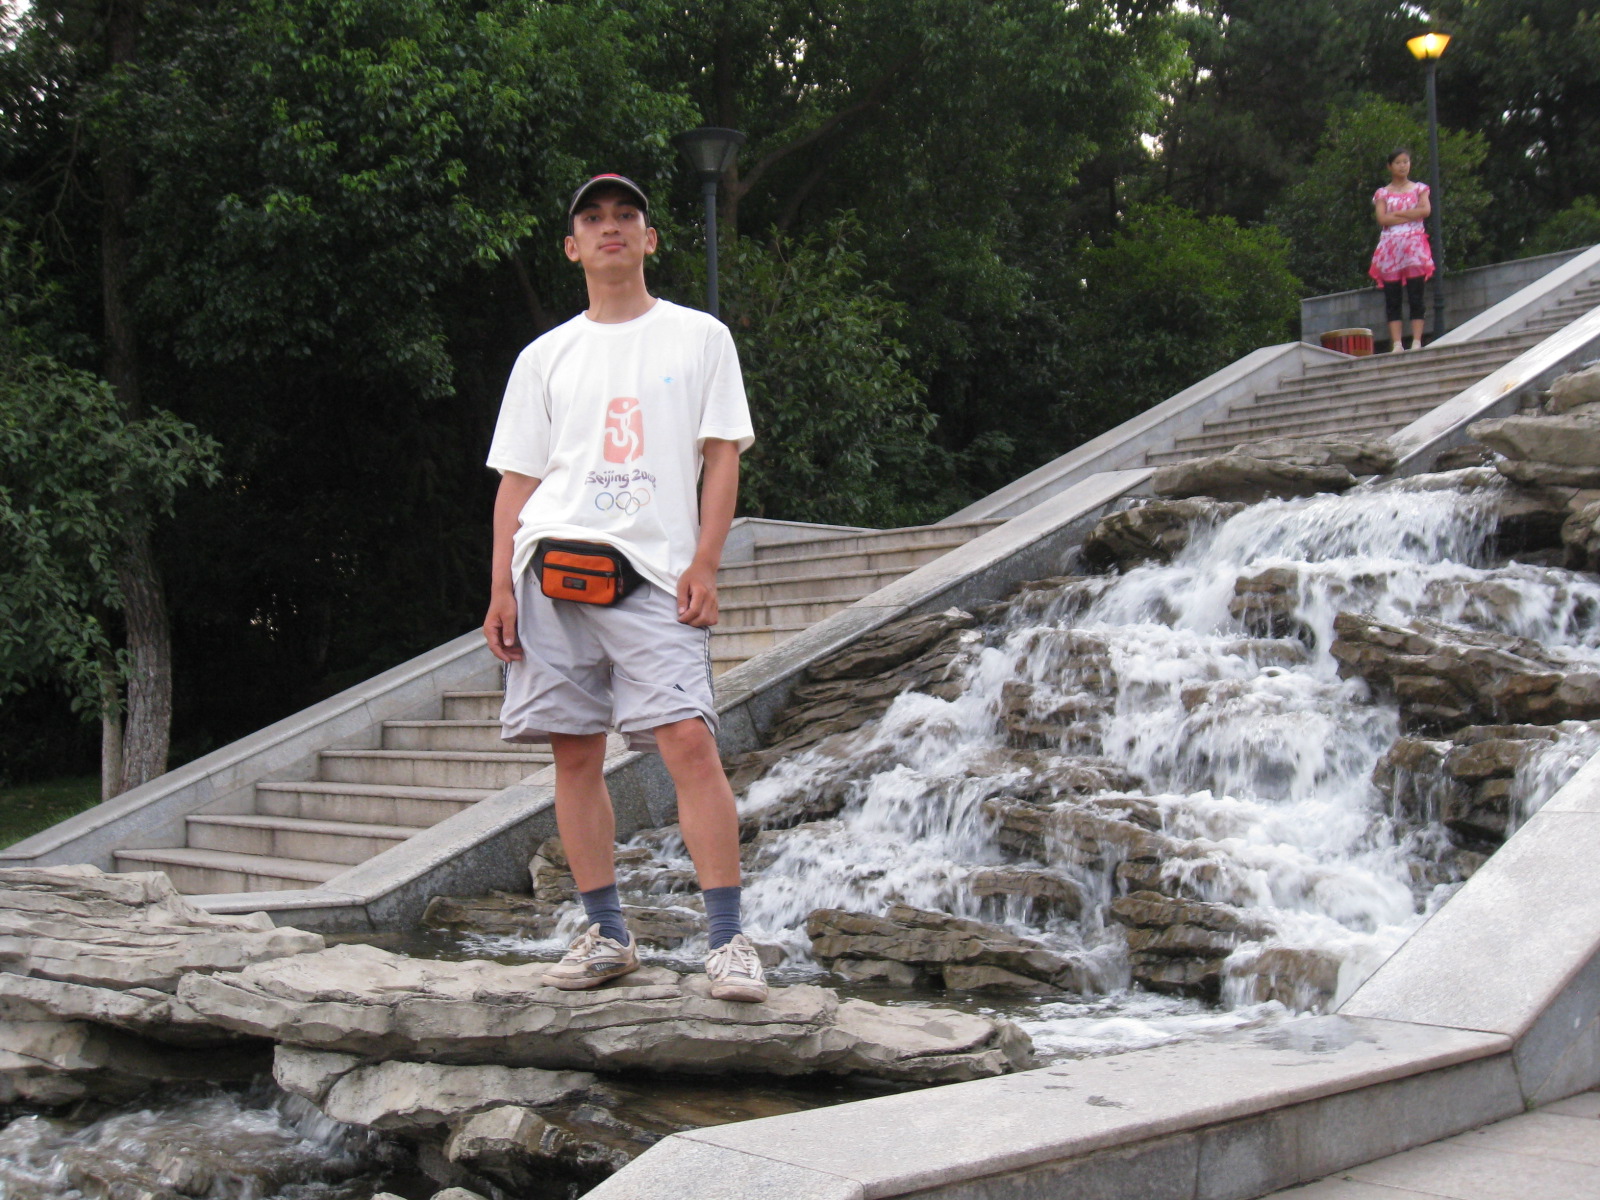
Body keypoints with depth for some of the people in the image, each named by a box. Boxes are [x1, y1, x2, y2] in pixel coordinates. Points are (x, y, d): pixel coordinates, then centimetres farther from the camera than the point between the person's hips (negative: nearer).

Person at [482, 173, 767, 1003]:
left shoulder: (699, 337, 12)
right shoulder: (545, 357, 18)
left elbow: (722, 457, 6)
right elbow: (517, 479, 15)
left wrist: (704, 565, -6)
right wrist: (501, 586, 4)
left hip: (654, 574, -3)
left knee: (690, 742, -15)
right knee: (574, 753, 3)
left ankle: (727, 940, -10)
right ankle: (607, 935, 13)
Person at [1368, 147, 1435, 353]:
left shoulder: (1419, 189, 13)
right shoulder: (1382, 193, 12)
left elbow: (1426, 210, -6)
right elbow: (1381, 218, -5)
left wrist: (1396, 213, -6)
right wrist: (1410, 215, -6)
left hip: (1414, 245, -1)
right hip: (1390, 247, 1)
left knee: (1415, 296, -6)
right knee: (1392, 299, -5)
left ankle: (1417, 341, -9)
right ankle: (1396, 344, -6)